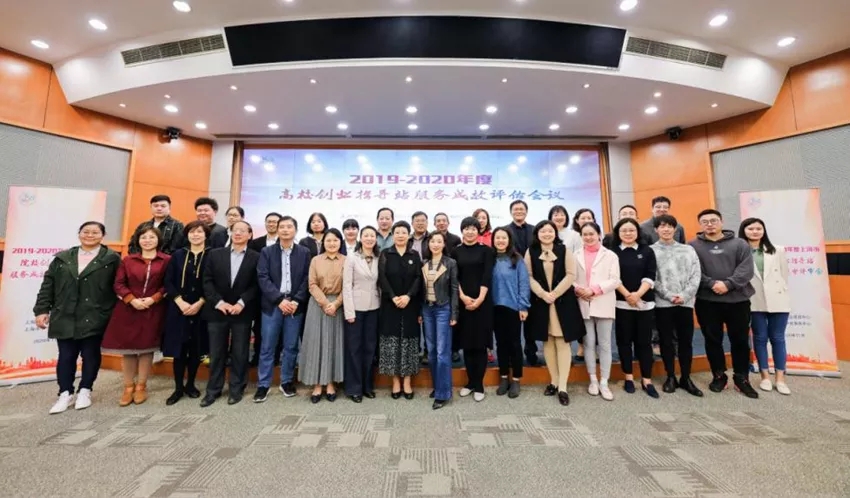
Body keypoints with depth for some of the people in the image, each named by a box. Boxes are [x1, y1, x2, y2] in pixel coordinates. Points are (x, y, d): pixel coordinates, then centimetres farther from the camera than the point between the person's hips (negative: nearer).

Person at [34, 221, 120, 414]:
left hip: (94, 318, -3)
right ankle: (65, 394, 22)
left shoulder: (112, 259, -2)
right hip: (65, 317, 3)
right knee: (66, 356, 9)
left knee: (90, 355, 7)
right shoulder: (62, 258, 10)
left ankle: (85, 391, 22)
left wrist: (113, 315, -6)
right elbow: (48, 284, 9)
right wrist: (42, 309, 2)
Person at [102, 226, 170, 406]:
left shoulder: (166, 260, -2)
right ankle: (128, 387, 23)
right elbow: (118, 284, 3)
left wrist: (153, 299, -14)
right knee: (127, 348, 7)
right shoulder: (128, 260, 6)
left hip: (153, 311, -2)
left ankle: (141, 386, 21)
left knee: (147, 347, 7)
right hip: (128, 310, 2)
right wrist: (132, 300, -12)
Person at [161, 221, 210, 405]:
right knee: (179, 348, 4)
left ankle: (190, 384, 25)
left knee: (196, 349, 8)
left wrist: (199, 303, -12)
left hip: (201, 310, -1)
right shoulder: (178, 255, 5)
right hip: (179, 309, 1)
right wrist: (181, 302, -11)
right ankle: (178, 388, 19)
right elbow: (168, 282, 1)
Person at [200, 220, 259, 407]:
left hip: (242, 312, -2)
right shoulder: (215, 254, 6)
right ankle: (213, 389, 26)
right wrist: (219, 302, -10)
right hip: (217, 311, 2)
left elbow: (256, 285, -4)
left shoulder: (256, 258, 0)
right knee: (216, 353, 11)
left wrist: (241, 303, -14)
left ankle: (236, 388, 23)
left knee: (239, 353, 8)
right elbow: (207, 281, 1)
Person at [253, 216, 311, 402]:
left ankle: (287, 382, 24)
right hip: (272, 305, 0)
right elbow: (262, 278, -5)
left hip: (296, 305, 0)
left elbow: (307, 279, -1)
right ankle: (263, 385, 19)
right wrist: (280, 300, -15)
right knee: (267, 346, 6)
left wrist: (296, 301, -12)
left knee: (291, 346, 9)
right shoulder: (266, 252, 5)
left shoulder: (304, 252, 4)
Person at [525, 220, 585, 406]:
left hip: (563, 301, -1)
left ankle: (562, 386, 5)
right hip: (541, 302, 1)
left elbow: (570, 275, -5)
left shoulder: (564, 250, 1)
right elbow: (529, 277, -1)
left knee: (562, 342, -1)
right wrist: (543, 294, -13)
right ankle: (554, 381, 23)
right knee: (548, 341, 9)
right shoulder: (531, 252, 2)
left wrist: (554, 294, -13)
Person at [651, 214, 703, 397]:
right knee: (666, 341, 7)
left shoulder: (688, 249, 11)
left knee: (686, 341, 9)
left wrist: (685, 295, -9)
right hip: (662, 303, -3)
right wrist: (669, 296, -12)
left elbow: (696, 275, 4)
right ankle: (670, 377, 20)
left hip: (685, 302, 3)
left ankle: (686, 378, 22)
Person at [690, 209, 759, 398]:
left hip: (737, 300, 2)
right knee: (713, 340, 9)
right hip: (707, 301, -1)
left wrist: (728, 284, -18)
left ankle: (741, 378, 26)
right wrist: (712, 283, -20)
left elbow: (746, 270, -5)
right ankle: (719, 375, 24)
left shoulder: (739, 244, 5)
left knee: (740, 340, 10)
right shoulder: (693, 246, 0)